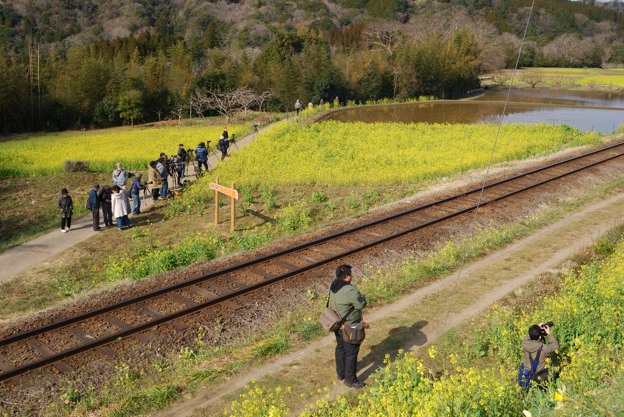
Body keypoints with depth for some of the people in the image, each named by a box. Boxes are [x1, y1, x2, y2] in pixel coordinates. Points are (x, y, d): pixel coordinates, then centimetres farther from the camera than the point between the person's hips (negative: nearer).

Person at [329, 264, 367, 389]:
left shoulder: (333, 287, -3)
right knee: (352, 352, 6)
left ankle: (341, 373, 38)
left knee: (340, 348, 23)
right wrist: (362, 297, -1)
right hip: (349, 327, -9)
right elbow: (361, 304, -23)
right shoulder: (350, 290, -29)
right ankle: (350, 380, 17)